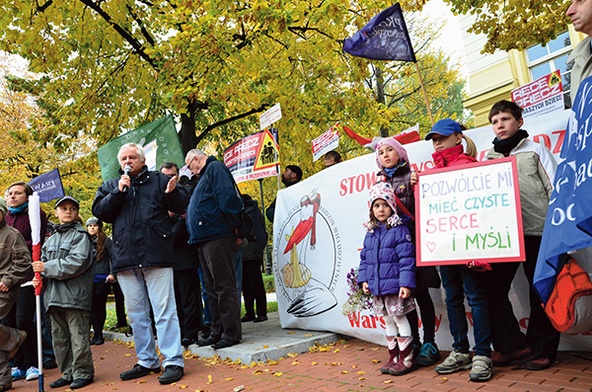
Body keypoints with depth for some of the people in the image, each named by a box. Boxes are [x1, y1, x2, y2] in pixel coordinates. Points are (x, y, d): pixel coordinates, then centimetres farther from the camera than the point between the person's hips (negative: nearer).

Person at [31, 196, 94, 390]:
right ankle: (67, 373, 22)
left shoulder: (80, 235, -2)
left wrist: (47, 267, -15)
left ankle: (82, 373, 6)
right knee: (59, 337, 12)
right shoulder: (50, 240, 20)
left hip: (74, 295, -7)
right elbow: (43, 263, 17)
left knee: (78, 335, -4)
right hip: (53, 295, 7)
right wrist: (39, 277, -5)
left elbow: (78, 261, -15)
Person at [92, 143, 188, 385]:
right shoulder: (110, 186, 18)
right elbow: (99, 211, 5)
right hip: (125, 260, 5)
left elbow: (181, 206, 3)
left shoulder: (159, 180, 8)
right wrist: (118, 191, -6)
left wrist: (172, 193, -18)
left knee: (165, 311, -4)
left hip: (156, 256, -4)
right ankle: (146, 361, 24)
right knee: (136, 314, 12)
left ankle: (173, 361, 1)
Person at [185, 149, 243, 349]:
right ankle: (217, 332, 20)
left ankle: (232, 333, -1)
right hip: (204, 240, 11)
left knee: (224, 286, -7)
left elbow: (227, 196, -17)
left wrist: (232, 225, -16)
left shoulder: (215, 168, -4)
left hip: (217, 237, -10)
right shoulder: (204, 176, 27)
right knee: (212, 288, 12)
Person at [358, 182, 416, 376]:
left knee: (400, 319, 3)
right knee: (388, 321, 16)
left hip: (394, 285, -7)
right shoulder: (370, 233, 10)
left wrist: (406, 283, -20)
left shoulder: (399, 230, -10)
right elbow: (364, 258, 15)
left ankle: (406, 359, 16)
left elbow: (406, 259, -15)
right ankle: (394, 357, 28)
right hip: (377, 287, 7)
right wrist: (364, 279, 8)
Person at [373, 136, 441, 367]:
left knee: (420, 293, 0)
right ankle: (414, 342, 21)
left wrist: (417, 187, -21)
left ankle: (429, 344, 11)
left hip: (412, 240, -5)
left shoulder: (411, 177, -1)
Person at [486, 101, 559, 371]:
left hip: (537, 231, -3)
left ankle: (541, 349, 16)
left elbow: (555, 189, 3)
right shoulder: (489, 159, 15)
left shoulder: (535, 150, 7)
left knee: (541, 292, 3)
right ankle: (514, 344, 12)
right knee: (493, 286, -1)